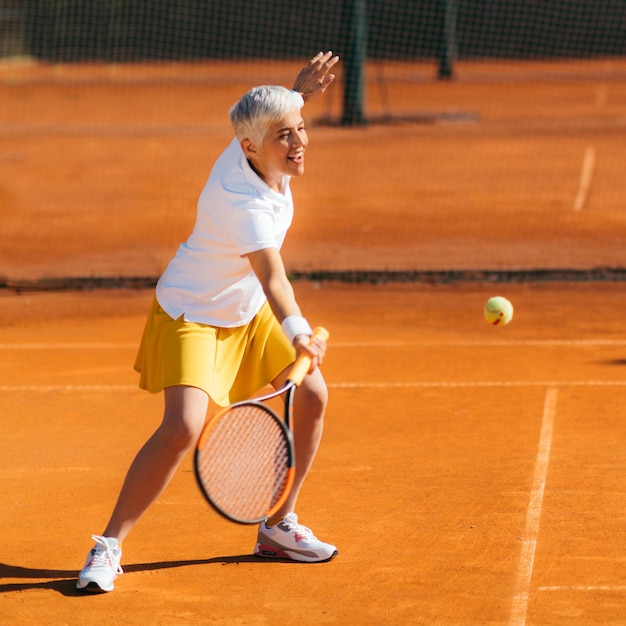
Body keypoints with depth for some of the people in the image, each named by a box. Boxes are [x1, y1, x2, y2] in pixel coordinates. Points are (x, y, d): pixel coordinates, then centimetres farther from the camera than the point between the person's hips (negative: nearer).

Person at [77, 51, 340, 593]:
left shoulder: (250, 151, -12)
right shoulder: (242, 202, -35)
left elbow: (269, 112, 14)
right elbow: (271, 277, -48)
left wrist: (299, 92, -2)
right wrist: (296, 330, -63)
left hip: (247, 311, 9)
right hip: (191, 315, -9)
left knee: (311, 397, 5)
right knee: (184, 427, -24)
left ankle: (278, 527, 20)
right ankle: (109, 548, -11)